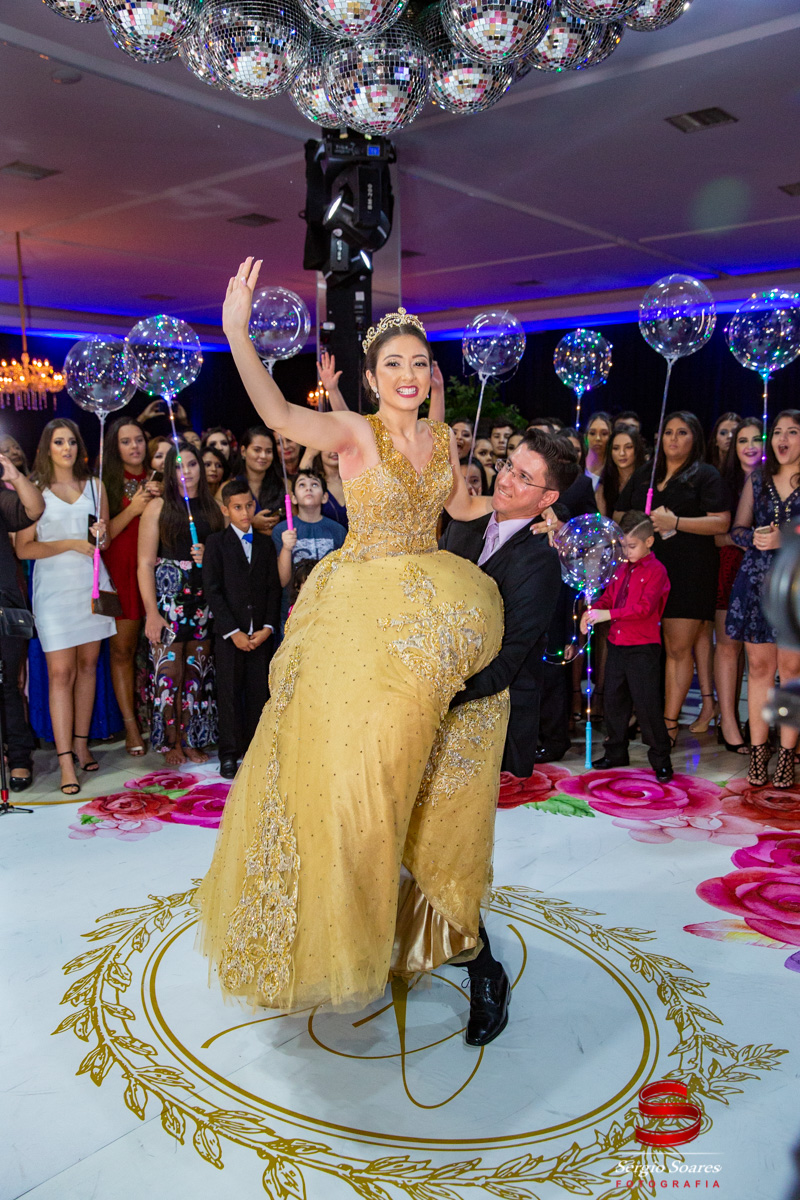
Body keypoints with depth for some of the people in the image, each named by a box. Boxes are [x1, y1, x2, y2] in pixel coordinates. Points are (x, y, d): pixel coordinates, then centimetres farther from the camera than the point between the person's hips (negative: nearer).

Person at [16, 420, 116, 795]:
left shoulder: (95, 486, 12)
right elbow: (23, 548, -4)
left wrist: (101, 533, -3)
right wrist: (71, 544, -12)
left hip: (92, 584, 4)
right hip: (54, 586, -4)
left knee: (87, 665, 7)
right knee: (60, 672, -7)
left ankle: (81, 744, 17)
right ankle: (66, 761, -6)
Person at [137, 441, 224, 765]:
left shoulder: (212, 508, 12)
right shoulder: (158, 508, 1)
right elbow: (145, 563, -4)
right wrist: (152, 612, -11)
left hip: (204, 600, 3)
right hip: (168, 599, -3)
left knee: (197, 671, 5)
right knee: (169, 670, -3)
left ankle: (191, 740, 17)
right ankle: (170, 742, 11)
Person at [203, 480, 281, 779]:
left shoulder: (265, 543, 12)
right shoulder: (216, 543, 3)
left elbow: (274, 588, 8)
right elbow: (212, 590, -4)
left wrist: (268, 627, -5)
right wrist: (233, 631, -10)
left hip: (261, 633, 2)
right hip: (229, 633, -2)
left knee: (259, 693, 4)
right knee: (229, 693, 2)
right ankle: (229, 755, 11)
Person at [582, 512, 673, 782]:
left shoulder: (656, 570, -9)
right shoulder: (621, 570, 14)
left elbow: (645, 607, -19)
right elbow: (608, 597, 18)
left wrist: (609, 614, -23)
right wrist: (592, 611, -4)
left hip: (643, 649, -7)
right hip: (616, 645, 7)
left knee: (647, 704, -5)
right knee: (614, 700, 13)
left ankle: (660, 759, 7)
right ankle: (616, 752, 26)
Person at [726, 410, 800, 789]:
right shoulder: (757, 480, 14)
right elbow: (737, 529, 14)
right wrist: (754, 537, -6)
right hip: (757, 580, 3)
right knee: (759, 666, 5)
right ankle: (758, 751, 11)